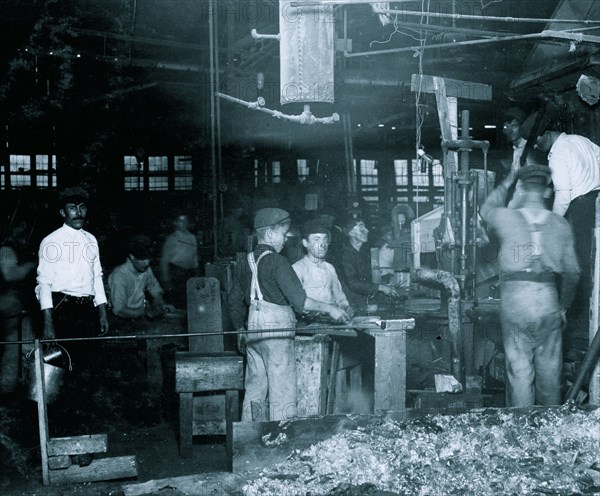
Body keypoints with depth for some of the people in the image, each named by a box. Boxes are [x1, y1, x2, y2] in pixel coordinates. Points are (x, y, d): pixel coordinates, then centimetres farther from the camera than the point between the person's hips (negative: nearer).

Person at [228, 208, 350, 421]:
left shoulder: (244, 263, 10)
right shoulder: (276, 262, -12)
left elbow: (234, 303, 16)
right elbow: (299, 301, -17)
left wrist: (240, 329, 29)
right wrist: (329, 309, -8)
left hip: (253, 331, 8)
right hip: (276, 331, -8)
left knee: (255, 388, 14)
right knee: (282, 392, -2)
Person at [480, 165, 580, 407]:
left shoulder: (507, 218, -2)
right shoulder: (561, 224, 4)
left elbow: (486, 209, 22)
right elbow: (571, 272, 6)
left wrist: (506, 184, 33)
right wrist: (563, 305, 19)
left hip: (515, 298, -2)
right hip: (548, 298, 2)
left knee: (519, 369, 3)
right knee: (549, 369, 12)